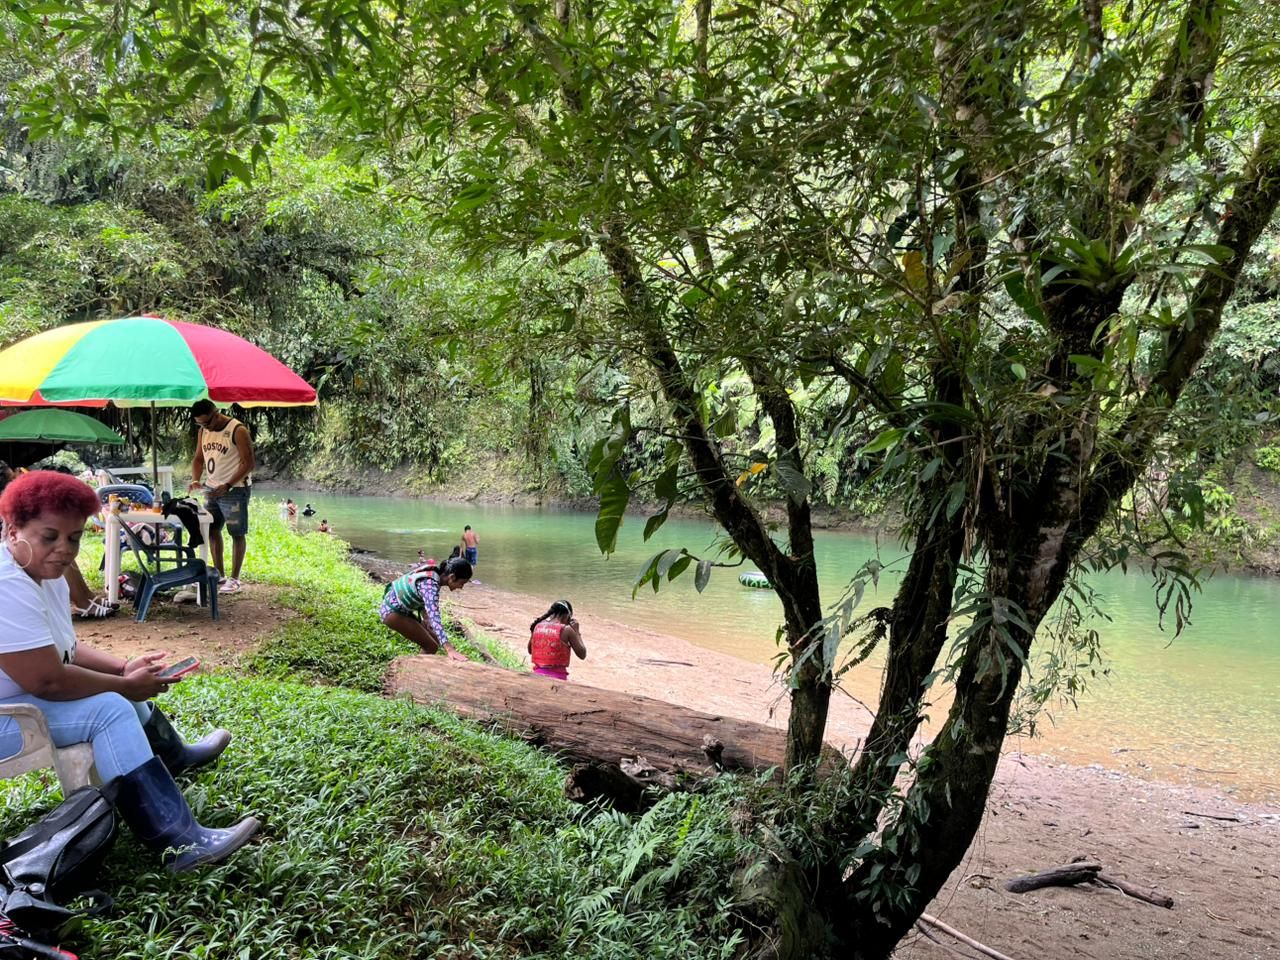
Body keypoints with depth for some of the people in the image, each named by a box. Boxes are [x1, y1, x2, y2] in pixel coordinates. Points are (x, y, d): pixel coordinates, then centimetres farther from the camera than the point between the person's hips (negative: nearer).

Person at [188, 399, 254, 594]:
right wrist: (195, 480, -5)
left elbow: (248, 463, -16)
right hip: (211, 489, 7)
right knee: (212, 531, 10)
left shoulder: (238, 430, -14)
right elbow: (198, 459, 14)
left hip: (234, 490, -7)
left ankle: (234, 579, 6)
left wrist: (227, 486, -22)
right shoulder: (203, 432, 7)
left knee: (237, 533, -1)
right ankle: (219, 575, 21)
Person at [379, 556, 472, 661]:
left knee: (435, 640, 12)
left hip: (399, 608, 9)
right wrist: (450, 650, -49)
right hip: (392, 612, -9)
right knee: (431, 646, -9)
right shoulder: (430, 585, -31)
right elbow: (435, 618, -41)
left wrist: (425, 617, -2)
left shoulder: (435, 572, -3)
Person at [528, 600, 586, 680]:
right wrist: (576, 631, 5)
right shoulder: (566, 630, -9)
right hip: (557, 677, -5)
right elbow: (582, 655, -2)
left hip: (538, 675, 5)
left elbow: (530, 651, 19)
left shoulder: (537, 626, 4)